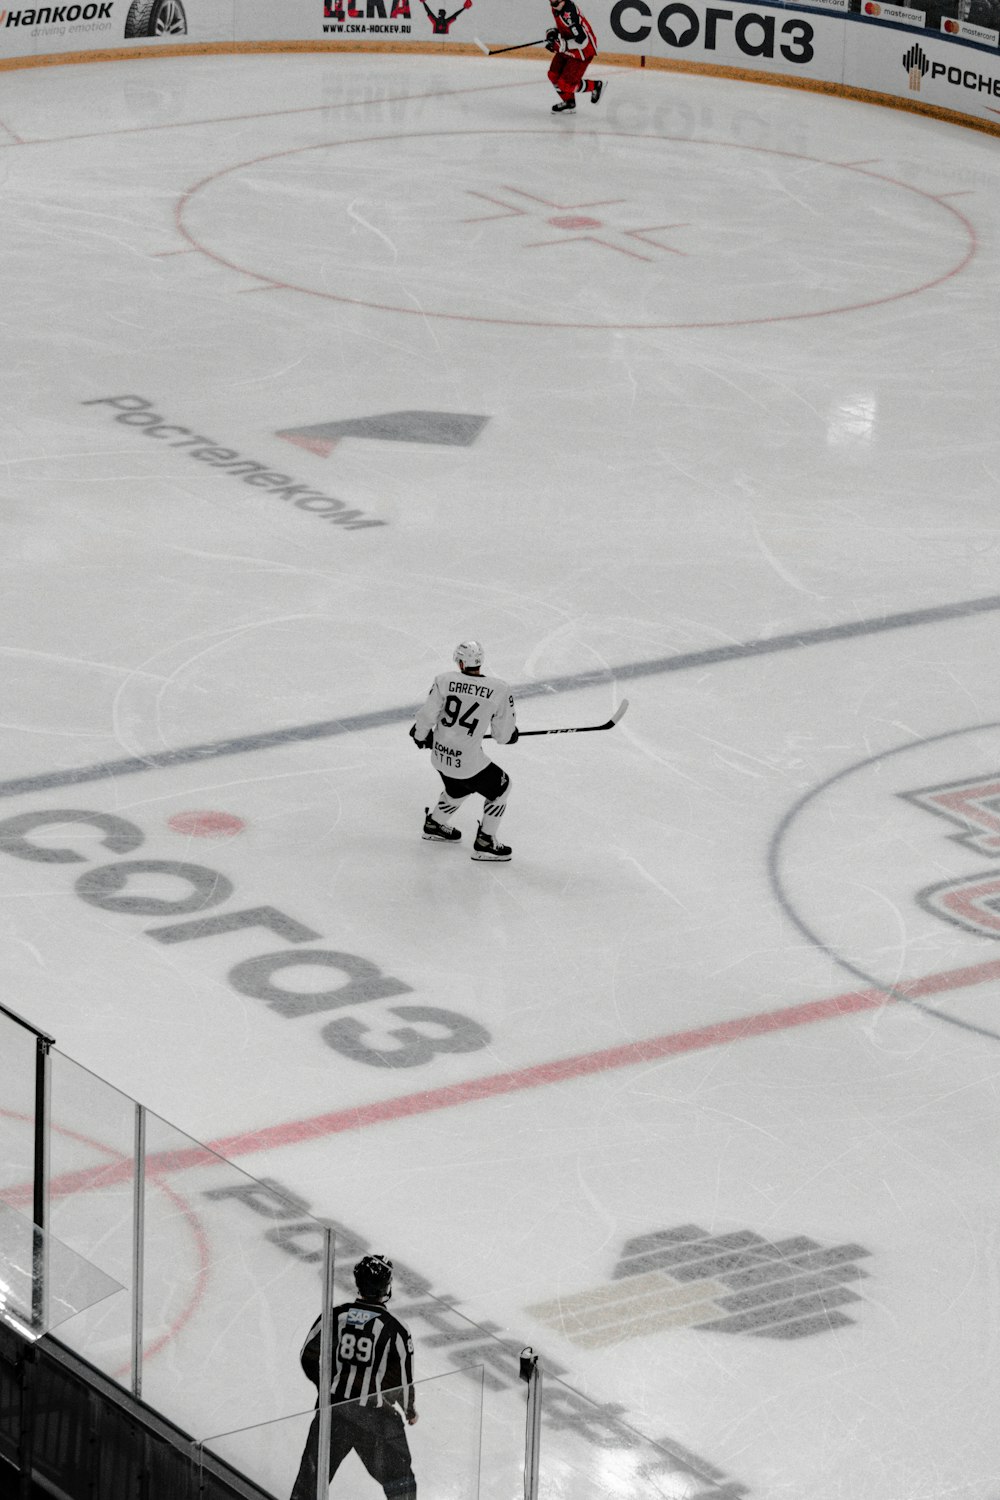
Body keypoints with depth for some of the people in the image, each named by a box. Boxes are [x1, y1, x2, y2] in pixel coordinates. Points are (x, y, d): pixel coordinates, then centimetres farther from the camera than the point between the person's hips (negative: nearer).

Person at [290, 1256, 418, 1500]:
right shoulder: (394, 1330, -14)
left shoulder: (335, 1316, -5)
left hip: (333, 1408, 3)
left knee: (313, 1470, 17)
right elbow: (403, 1379, -8)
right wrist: (409, 1409, 12)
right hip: (375, 1415, -3)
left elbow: (309, 1357, 3)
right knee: (399, 1479, 12)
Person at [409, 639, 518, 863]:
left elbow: (427, 716, -5)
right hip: (468, 759, -5)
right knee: (499, 786, 20)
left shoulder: (443, 680, -10)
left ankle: (434, 825, 53)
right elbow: (504, 734, -6)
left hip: (439, 754, 5)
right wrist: (510, 735, 19)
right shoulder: (499, 690, -13)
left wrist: (420, 735, 16)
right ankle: (485, 843, 20)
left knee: (459, 787, 34)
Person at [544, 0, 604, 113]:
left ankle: (596, 86, 18)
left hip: (583, 51, -9)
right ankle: (568, 101, 31)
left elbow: (582, 41, -35)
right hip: (567, 49, 9)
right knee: (554, 75, 11)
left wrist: (560, 45, -31)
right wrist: (552, 32, 0)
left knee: (566, 84, -5)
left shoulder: (569, 13, -34)